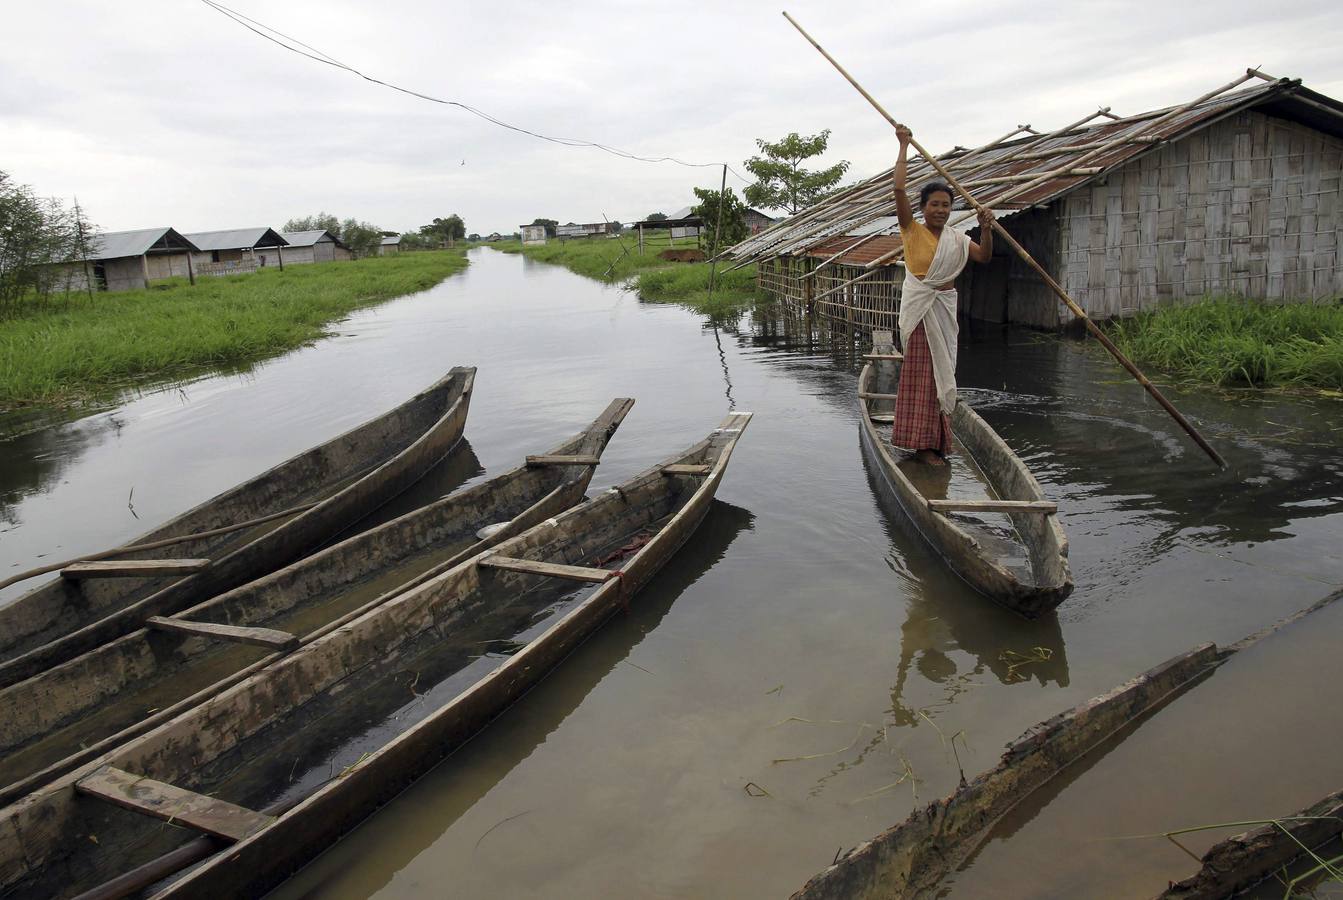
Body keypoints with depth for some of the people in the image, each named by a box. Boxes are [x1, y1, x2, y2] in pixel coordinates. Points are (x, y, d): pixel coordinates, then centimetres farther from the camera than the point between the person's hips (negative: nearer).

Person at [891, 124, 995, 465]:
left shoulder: (957, 239, 11)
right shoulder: (912, 230, -5)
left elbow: (984, 256, 3)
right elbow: (899, 189, -16)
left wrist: (986, 229, -13)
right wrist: (904, 147, -12)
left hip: (946, 308, 6)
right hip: (920, 308, -6)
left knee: (941, 371, 11)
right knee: (921, 372, -5)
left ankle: (935, 439, 21)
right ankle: (922, 443, -1)